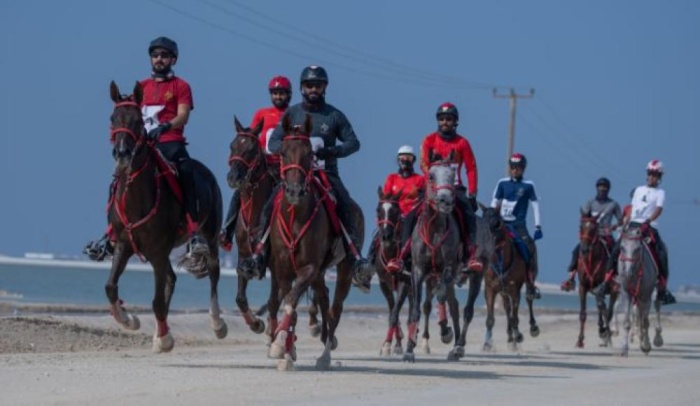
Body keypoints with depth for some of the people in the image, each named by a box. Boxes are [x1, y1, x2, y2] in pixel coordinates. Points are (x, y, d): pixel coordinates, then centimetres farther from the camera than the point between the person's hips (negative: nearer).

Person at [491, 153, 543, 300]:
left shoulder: (528, 186, 2)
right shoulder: (503, 183, 6)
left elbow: (535, 205, 3)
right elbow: (495, 203, 11)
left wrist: (538, 226, -4)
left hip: (519, 225, -2)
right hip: (502, 223, 2)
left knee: (530, 248, -15)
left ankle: (531, 285, -11)